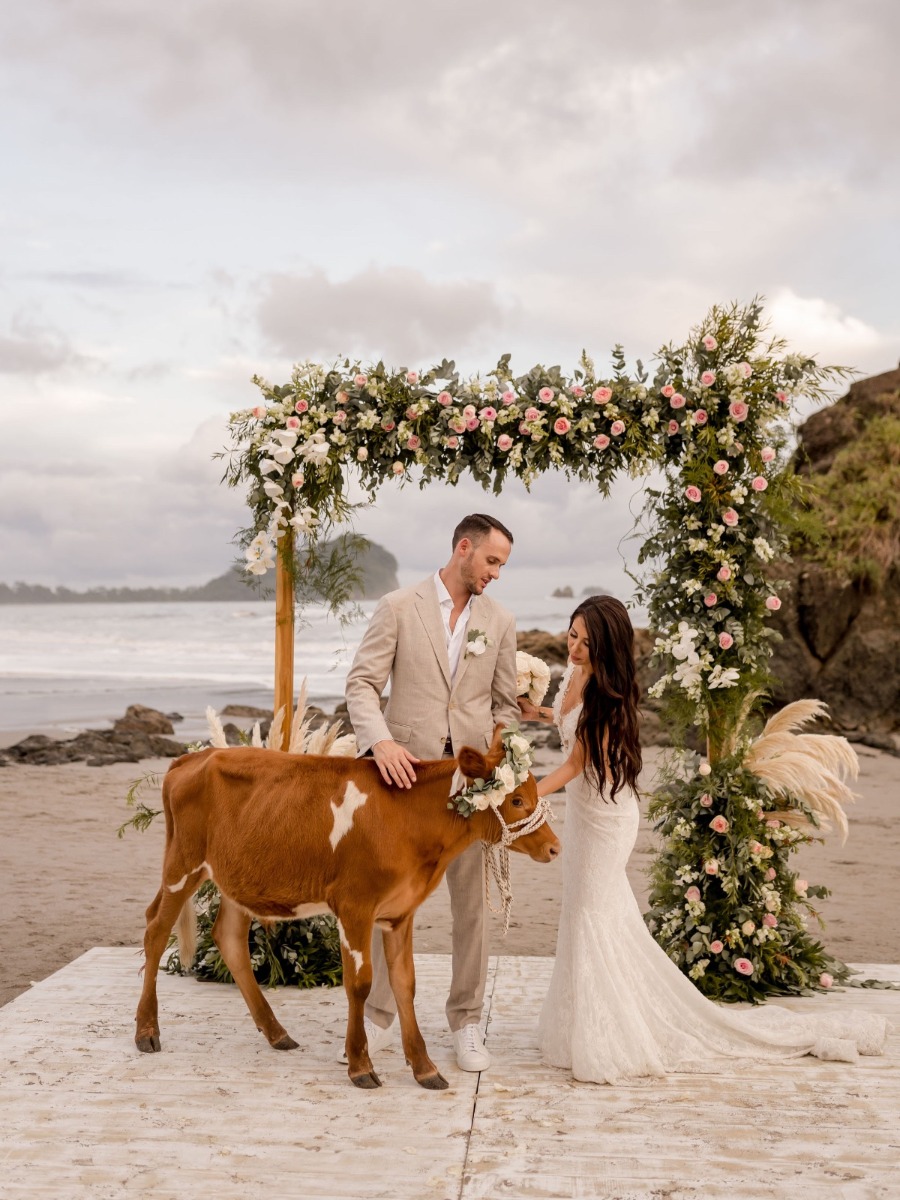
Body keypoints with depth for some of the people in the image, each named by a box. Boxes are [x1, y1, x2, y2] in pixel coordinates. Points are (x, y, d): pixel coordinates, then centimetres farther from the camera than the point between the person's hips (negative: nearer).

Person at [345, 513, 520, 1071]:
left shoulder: (500, 621, 9)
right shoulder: (398, 607, 0)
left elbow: (506, 705, 12)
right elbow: (362, 683, -7)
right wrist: (381, 742, -22)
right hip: (405, 770, -2)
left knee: (472, 900, 6)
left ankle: (467, 1021, 19)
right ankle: (381, 1016, 20)